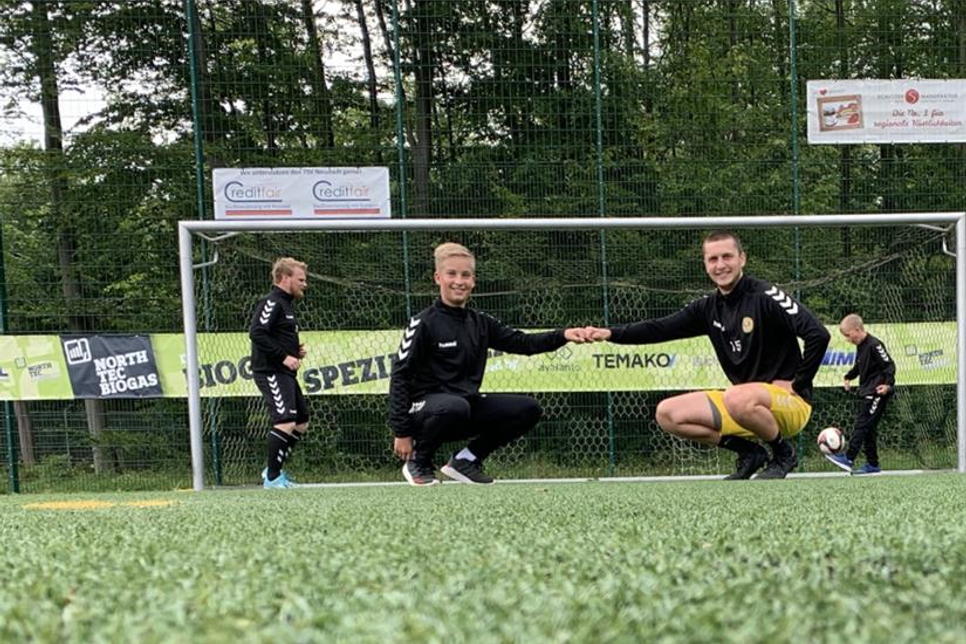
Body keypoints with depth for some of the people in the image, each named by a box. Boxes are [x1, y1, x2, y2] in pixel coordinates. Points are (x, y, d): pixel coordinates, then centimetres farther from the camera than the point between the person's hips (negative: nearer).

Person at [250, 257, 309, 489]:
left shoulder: (286, 304, 21)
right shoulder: (271, 302, -11)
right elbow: (256, 333, -22)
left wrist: (295, 350, 8)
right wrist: (284, 356, -22)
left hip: (285, 373, 11)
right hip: (271, 372, -11)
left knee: (302, 422, 14)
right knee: (286, 422, -18)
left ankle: (274, 469, 21)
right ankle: (272, 478, -10)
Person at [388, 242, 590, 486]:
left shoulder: (480, 323, 10)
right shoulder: (424, 323, -9)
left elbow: (522, 342, 5)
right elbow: (399, 376, -10)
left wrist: (563, 335, -13)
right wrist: (402, 432, -16)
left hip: (468, 405, 6)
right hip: (426, 406, -6)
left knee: (528, 409, -6)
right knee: (455, 407, -39)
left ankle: (466, 459, 6)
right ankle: (418, 462, -10)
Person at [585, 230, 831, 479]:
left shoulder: (766, 296, -13)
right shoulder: (708, 307, 6)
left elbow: (819, 335, -21)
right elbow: (660, 328, 3)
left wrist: (797, 385, -16)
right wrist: (610, 333, -10)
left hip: (790, 403, -7)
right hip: (743, 403, 7)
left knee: (737, 399, -39)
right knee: (667, 413, -3)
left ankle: (783, 454, -9)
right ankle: (749, 452, 5)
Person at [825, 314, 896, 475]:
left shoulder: (874, 345, -14)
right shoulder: (860, 346, 14)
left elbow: (889, 365, -17)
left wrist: (888, 384, -28)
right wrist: (849, 377, 18)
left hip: (876, 392, -10)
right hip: (867, 393, 10)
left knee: (862, 424, -14)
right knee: (868, 428, 9)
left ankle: (849, 459, -19)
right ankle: (872, 464, 12)